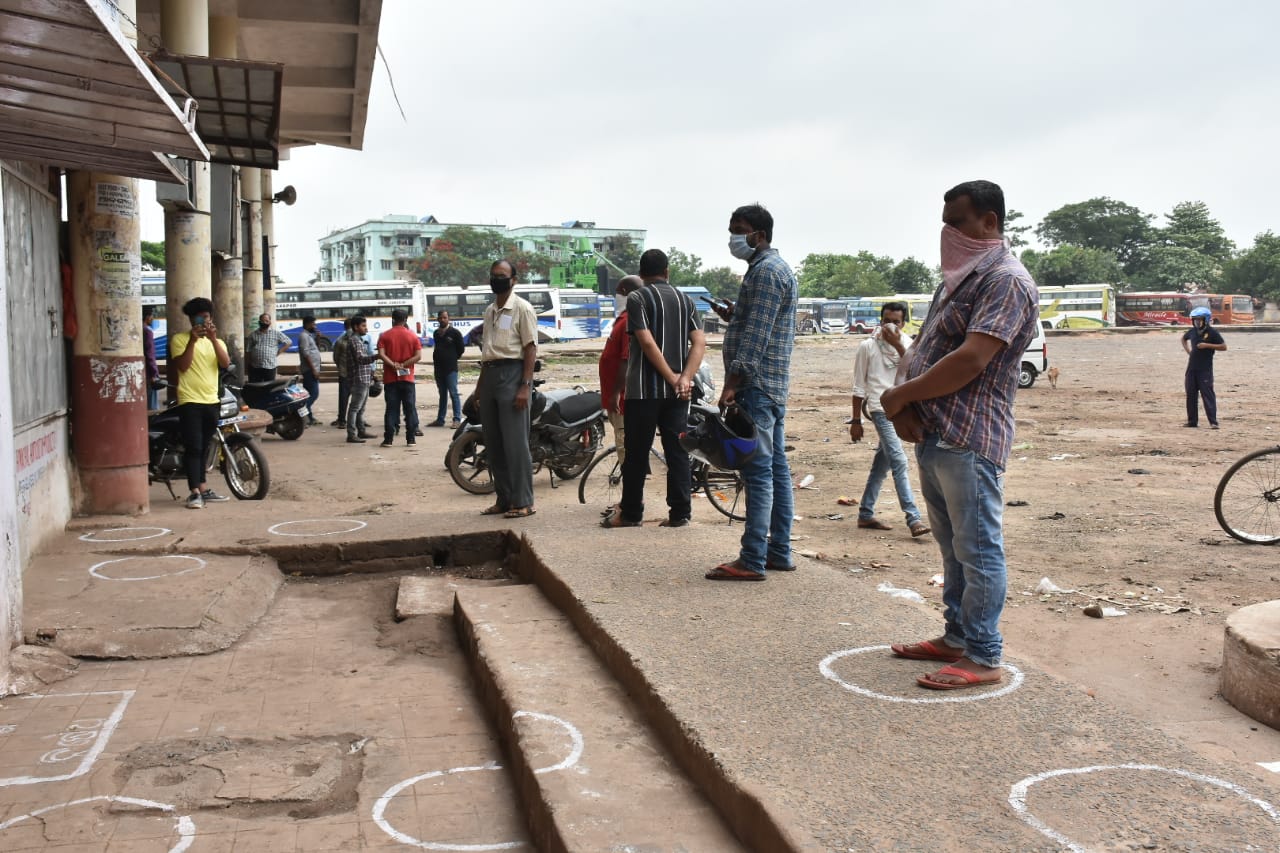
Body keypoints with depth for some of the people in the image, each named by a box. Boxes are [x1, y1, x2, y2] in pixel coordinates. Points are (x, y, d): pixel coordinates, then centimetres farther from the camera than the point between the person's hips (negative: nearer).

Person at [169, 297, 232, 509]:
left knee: (203, 448, 13)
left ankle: (204, 489, 18)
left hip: (212, 401, 5)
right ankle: (195, 493, -13)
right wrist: (193, 340, -17)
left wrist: (213, 339, -14)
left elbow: (225, 364, -4)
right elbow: (183, 366, -13)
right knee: (193, 447, -11)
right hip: (190, 401, -5)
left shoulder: (216, 341, 16)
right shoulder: (180, 339, 1)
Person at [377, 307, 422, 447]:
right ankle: (411, 439, 3)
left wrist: (393, 365, -10)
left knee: (391, 409, 3)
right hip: (407, 378, 0)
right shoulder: (412, 336, 1)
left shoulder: (385, 336, 1)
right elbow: (418, 356, -8)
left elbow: (381, 354, -12)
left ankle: (388, 439, 0)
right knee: (410, 409, 4)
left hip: (390, 378, 0)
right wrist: (403, 365, -8)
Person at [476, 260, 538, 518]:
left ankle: (523, 502, -3)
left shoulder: (522, 308, -5)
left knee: (515, 443, -8)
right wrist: (479, 385, 20)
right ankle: (504, 499, 17)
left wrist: (525, 386, -18)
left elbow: (531, 348, -10)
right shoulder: (489, 311, 18)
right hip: (490, 375, 8)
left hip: (512, 374, -8)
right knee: (493, 444, 9)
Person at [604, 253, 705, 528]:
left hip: (644, 389, -4)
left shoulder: (637, 299, -5)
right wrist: (685, 378, -10)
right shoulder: (684, 299, 10)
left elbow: (648, 343, -15)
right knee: (677, 451, 7)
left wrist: (673, 378, -11)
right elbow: (699, 341, -2)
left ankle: (630, 513, 10)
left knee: (637, 452, 3)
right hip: (677, 391, 4)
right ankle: (680, 513, 6)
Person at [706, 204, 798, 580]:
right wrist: (734, 316, 14)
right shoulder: (775, 268, 20)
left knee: (758, 471, -10)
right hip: (774, 385, 11)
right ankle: (779, 552, 16)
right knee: (776, 468, 10)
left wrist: (732, 382, -21)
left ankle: (752, 560, -8)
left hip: (757, 384, -11)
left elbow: (757, 335, -20)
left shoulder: (766, 271, -12)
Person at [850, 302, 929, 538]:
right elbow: (859, 387, 0)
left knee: (882, 463, 11)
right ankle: (913, 518, -18)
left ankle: (866, 514, 21)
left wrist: (898, 346, -17)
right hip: (882, 410, -5)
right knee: (899, 462, -15)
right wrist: (856, 420, -1)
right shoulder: (868, 346, -3)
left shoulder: (907, 343, 8)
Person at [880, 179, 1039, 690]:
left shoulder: (1006, 281, -13)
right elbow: (924, 350, 16)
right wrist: (903, 405, -2)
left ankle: (983, 658, 7)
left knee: (977, 549, -2)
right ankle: (957, 637, 29)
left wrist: (901, 396, -12)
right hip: (932, 435, 10)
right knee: (953, 546, 17)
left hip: (969, 441, -10)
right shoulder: (958, 278, 18)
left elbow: (969, 362, -22)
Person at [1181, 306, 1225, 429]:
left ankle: (1213, 422, -8)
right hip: (1192, 367, 6)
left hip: (1205, 369, -6)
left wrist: (1207, 345, -18)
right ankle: (1192, 421, 18)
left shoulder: (1212, 332, -7)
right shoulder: (1192, 331, 9)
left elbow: (1224, 346, -8)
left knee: (1208, 394, -9)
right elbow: (1183, 339, 30)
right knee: (1190, 394, 9)